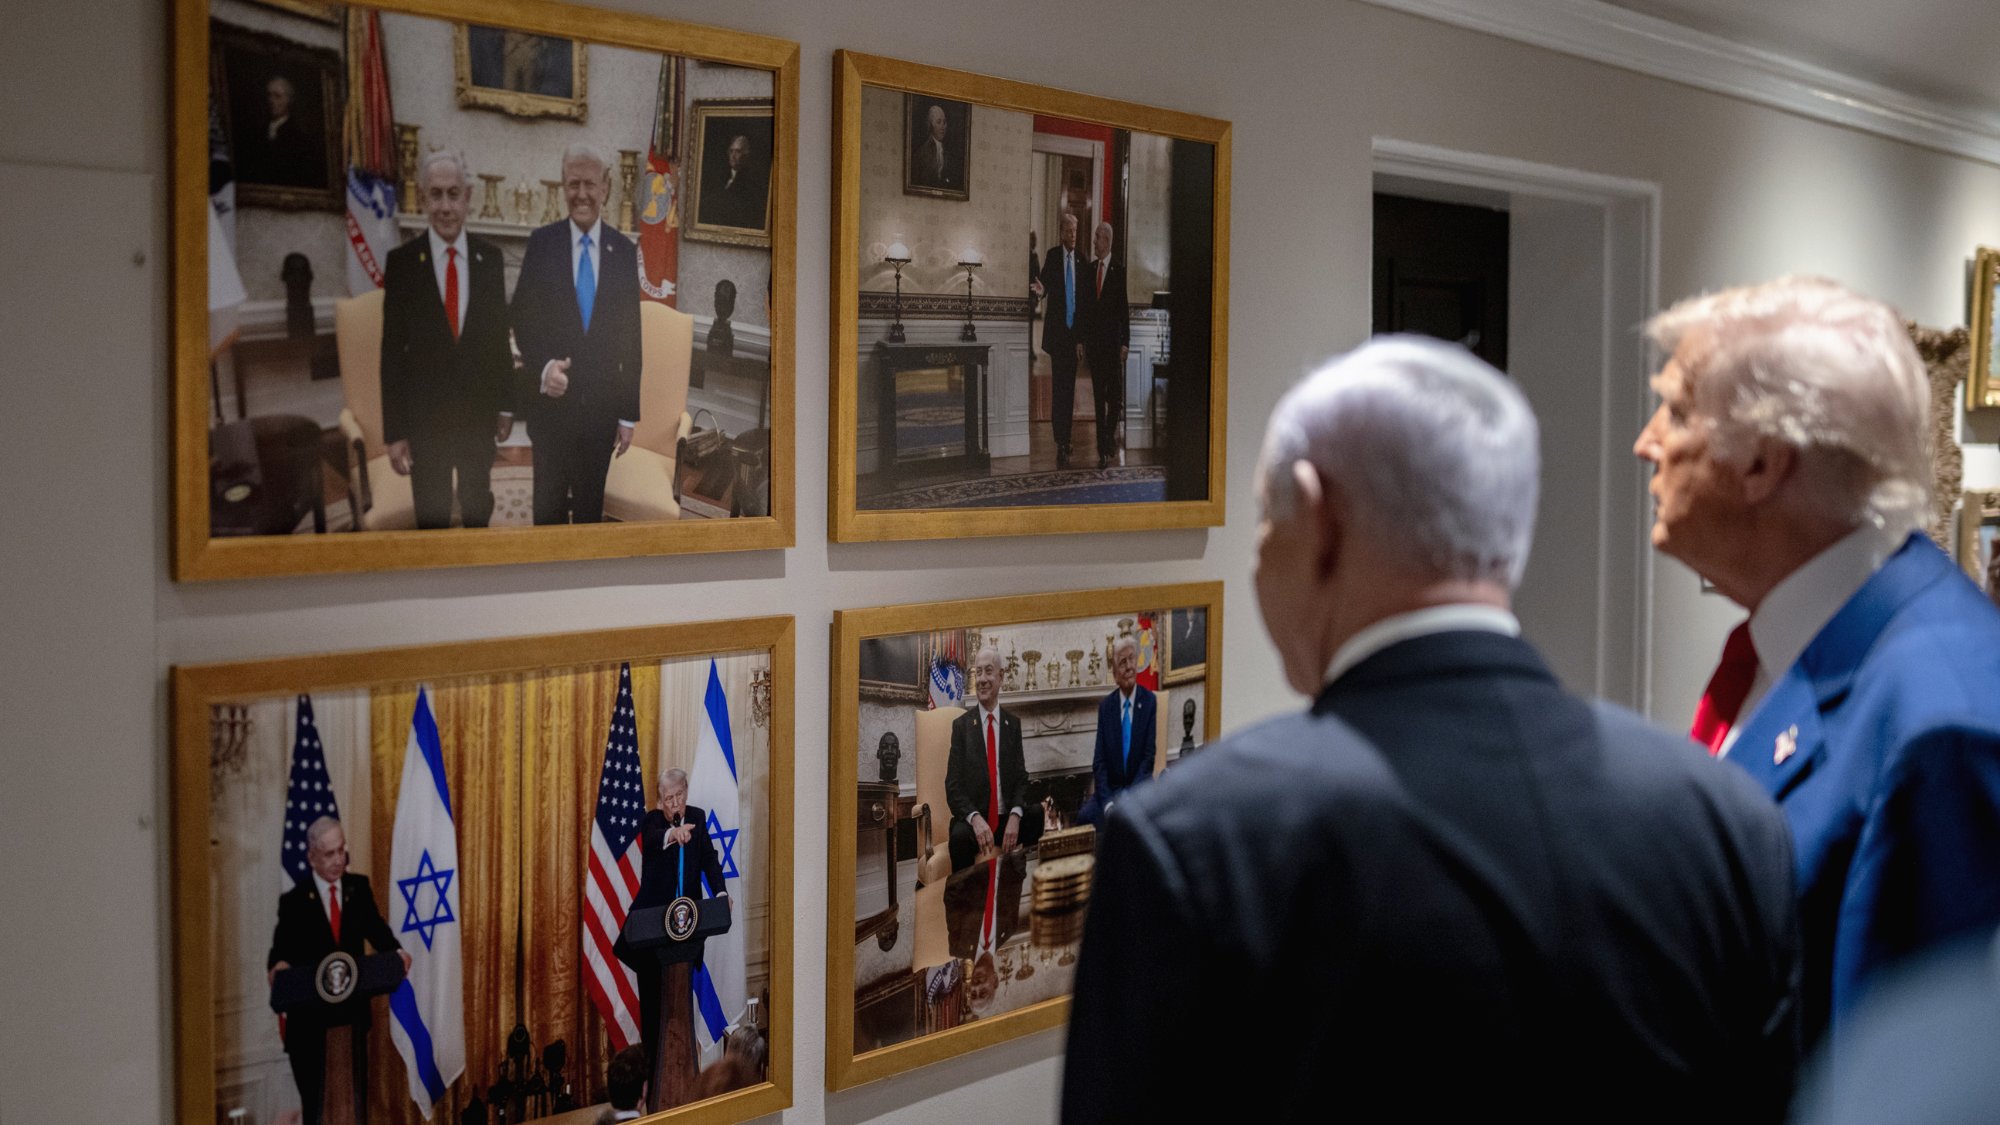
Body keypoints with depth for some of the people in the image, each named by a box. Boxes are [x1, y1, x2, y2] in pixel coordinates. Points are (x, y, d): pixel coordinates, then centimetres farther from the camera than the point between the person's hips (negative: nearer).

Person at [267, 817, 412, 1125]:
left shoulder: (359, 887, 4)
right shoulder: (294, 901, -6)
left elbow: (376, 930, 2)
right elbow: (281, 952, -11)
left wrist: (397, 951, -20)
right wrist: (278, 967, -34)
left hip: (353, 1013, 3)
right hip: (310, 1018, -3)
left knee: (356, 1099, 7)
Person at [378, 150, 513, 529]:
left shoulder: (490, 258, -2)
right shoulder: (402, 262, -9)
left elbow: (500, 335, 7)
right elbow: (392, 352, -7)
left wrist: (505, 403, 7)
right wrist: (393, 431, -9)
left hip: (479, 413, 2)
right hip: (425, 416, -2)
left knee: (479, 512, 17)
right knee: (432, 518, 10)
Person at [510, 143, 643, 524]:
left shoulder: (624, 250, 2)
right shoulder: (541, 242, -1)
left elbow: (631, 338, 4)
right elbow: (522, 317, -1)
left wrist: (629, 414, 3)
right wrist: (543, 367, -20)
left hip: (602, 405, 1)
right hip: (551, 398, -1)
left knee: (591, 505, 11)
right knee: (549, 503, 5)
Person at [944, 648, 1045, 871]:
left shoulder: (1013, 724, 11)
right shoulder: (961, 725, 3)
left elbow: (1021, 778, 7)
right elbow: (953, 786, -3)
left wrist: (1015, 816, -14)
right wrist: (975, 818, -22)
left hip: (1007, 820, 3)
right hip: (973, 821, -3)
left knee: (1038, 814, -26)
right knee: (960, 835, -36)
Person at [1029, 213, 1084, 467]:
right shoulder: (1052, 255, 0)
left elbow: (1085, 298, 10)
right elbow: (1045, 282, -2)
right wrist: (1041, 290, -28)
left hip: (1074, 331, 3)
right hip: (1056, 330, -3)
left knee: (1069, 386, 7)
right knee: (1057, 386, -6)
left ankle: (1065, 440, 15)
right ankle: (1060, 442, -4)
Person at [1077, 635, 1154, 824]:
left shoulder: (1149, 701, -1)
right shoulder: (1105, 705, 5)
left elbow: (1148, 757, -3)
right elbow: (1099, 761, 1)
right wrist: (1108, 803, -14)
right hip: (1110, 788, 2)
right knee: (1084, 815, -26)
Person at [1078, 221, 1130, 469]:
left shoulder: (1119, 271, -5)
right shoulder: (1089, 269, 10)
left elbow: (1125, 309, -6)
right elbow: (1084, 306, 12)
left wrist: (1125, 342, -10)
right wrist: (1081, 339, 8)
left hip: (1112, 341, -5)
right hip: (1093, 341, 5)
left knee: (1114, 394, 0)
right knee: (1098, 395, 6)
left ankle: (1109, 441, 10)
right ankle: (1102, 446, 8)